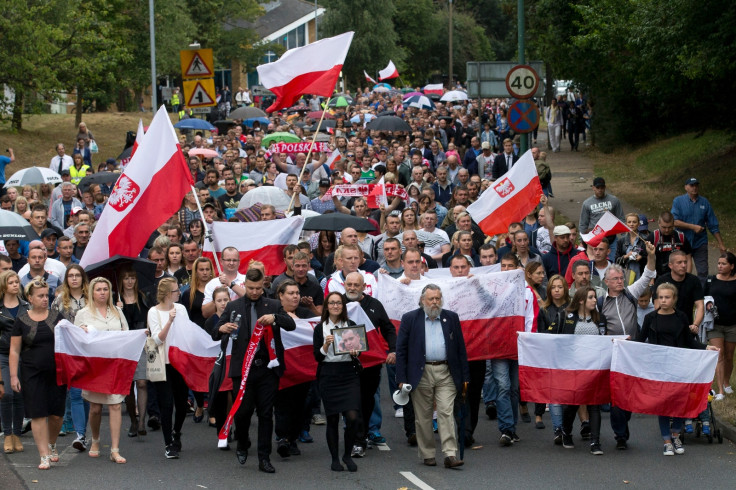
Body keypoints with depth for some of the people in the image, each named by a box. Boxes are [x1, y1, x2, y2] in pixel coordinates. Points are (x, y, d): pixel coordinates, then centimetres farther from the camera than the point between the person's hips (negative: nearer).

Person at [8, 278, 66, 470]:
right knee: (38, 414, -5)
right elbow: (14, 351, 3)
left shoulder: (57, 317, 7)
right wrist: (13, 375, -3)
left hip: (57, 373, 2)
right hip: (32, 375, -2)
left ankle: (52, 445, 28)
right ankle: (44, 456, -1)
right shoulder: (21, 321, 2)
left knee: (57, 414, 1)